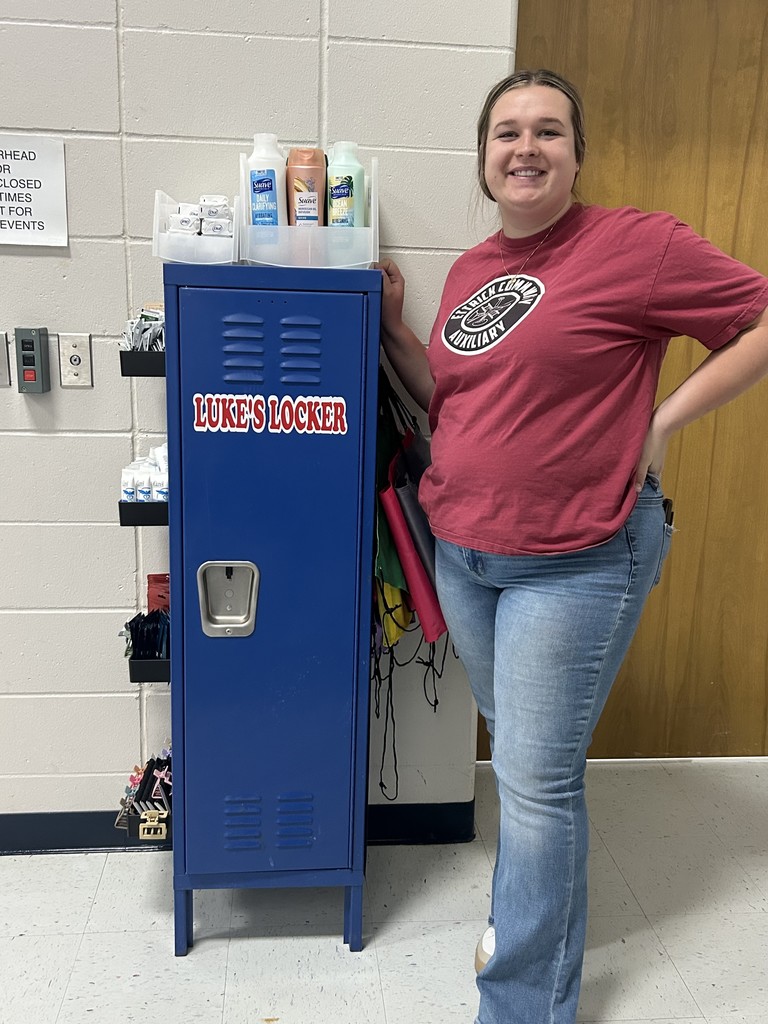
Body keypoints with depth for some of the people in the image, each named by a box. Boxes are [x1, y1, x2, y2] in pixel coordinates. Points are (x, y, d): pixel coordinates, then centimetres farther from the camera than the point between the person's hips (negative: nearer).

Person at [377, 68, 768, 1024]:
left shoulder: (636, 243, -11)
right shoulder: (469, 270, 9)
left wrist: (664, 418, -13)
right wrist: (392, 326, 8)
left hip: (575, 563, -6)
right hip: (463, 551, 7)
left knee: (537, 783, 0)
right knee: (515, 751, 22)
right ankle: (532, 902, 47)